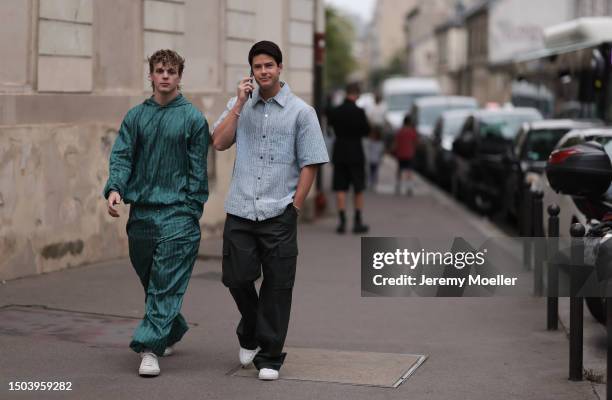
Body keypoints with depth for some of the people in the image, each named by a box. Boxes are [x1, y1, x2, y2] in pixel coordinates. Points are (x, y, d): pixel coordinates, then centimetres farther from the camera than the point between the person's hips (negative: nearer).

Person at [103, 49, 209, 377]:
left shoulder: (192, 118, 0)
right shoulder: (136, 116, 10)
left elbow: (197, 169, -1)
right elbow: (121, 155, 4)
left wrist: (192, 210, -5)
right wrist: (115, 188, -14)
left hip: (177, 211, -4)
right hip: (141, 211, 4)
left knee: (166, 284, -10)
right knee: (149, 280, 13)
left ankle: (150, 347, -11)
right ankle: (172, 332, 33)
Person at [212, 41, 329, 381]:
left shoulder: (301, 111, 0)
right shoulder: (240, 105, 11)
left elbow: (310, 164, -1)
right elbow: (220, 142, -3)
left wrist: (295, 207, -6)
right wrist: (241, 102, -6)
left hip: (279, 214, -2)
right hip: (240, 210, 3)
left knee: (277, 286, 1)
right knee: (236, 277, 4)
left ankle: (270, 356, 12)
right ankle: (250, 336, 31)